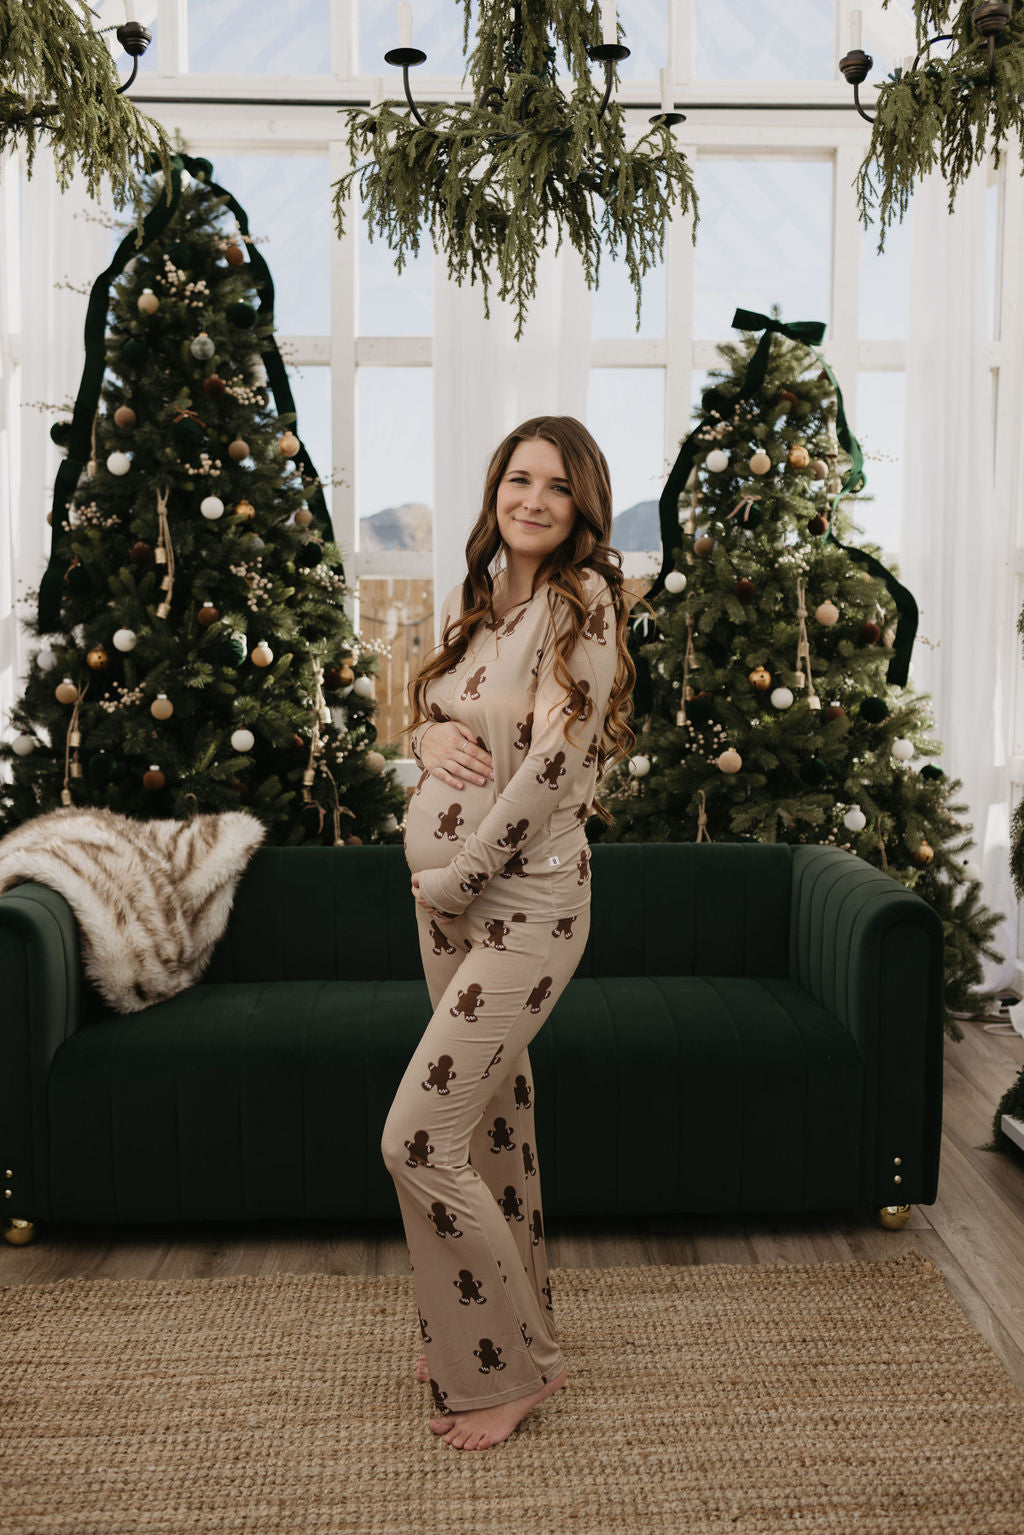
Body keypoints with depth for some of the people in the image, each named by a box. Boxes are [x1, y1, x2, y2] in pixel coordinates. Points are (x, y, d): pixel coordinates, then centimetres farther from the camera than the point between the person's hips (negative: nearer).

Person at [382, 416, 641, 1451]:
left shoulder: (583, 600, -14)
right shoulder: (471, 601, 9)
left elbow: (556, 764, -21)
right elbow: (424, 710, 18)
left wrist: (454, 875, -15)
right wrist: (431, 738, -7)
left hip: (524, 906, -8)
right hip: (446, 899, 8)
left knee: (419, 1140, -9)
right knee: (491, 1111, 18)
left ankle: (510, 1368, 11)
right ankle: (508, 1322, 36)